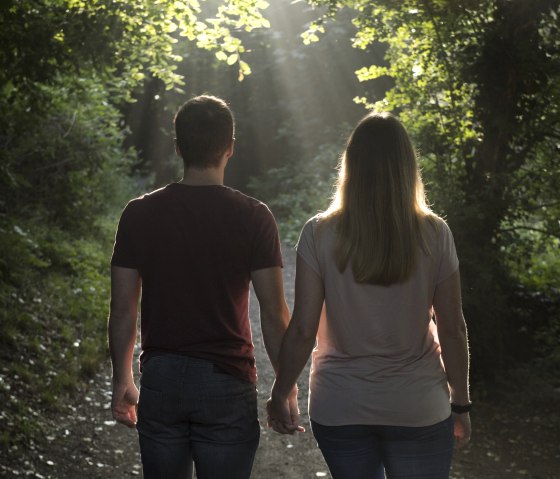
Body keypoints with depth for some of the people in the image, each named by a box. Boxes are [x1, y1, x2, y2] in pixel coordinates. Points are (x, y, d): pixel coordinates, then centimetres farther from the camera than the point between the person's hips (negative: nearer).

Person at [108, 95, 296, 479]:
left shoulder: (139, 214, -1)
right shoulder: (253, 217, -7)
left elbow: (123, 310, 1)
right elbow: (274, 313, -8)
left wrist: (122, 381, 13)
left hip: (160, 379, 2)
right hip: (226, 381, -2)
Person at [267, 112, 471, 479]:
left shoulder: (320, 235, -10)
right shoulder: (434, 234, -9)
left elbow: (302, 331, -10)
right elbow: (453, 330, -4)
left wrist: (280, 395, 5)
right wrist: (460, 404, 8)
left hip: (340, 407, 1)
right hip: (417, 408, 0)